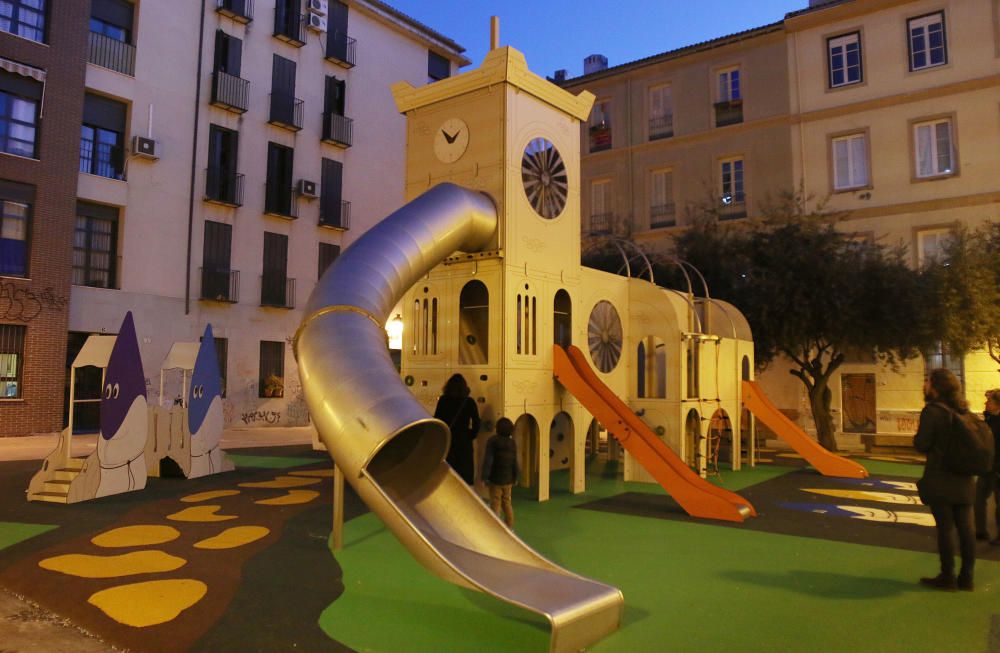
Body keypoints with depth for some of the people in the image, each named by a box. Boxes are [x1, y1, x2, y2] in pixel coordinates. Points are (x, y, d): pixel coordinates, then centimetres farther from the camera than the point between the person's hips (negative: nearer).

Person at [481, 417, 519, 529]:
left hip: (495, 479, -5)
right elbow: (515, 462, 6)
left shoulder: (493, 441, -12)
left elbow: (488, 460, -15)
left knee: (495, 503, -1)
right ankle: (509, 526, 25)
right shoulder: (513, 443, 2)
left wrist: (485, 476, -11)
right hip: (508, 479, 5)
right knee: (507, 502, 17)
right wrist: (515, 478, 15)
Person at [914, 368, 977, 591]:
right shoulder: (963, 410, 8)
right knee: (965, 527, 9)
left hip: (941, 479, -7)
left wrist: (918, 435, 4)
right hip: (965, 479, 7)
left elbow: (921, 445, -15)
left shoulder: (933, 410, -14)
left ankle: (947, 577, 8)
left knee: (945, 527, 0)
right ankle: (966, 577, 17)